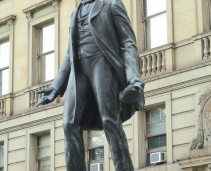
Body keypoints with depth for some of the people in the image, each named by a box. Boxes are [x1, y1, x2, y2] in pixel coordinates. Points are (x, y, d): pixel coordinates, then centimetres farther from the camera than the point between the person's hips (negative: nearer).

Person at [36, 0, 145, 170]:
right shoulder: (76, 14, 28)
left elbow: (128, 43, 0)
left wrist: (134, 76, -17)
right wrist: (56, 87, 15)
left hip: (103, 64, -5)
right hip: (79, 70, 5)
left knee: (109, 121, -18)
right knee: (70, 124, -11)